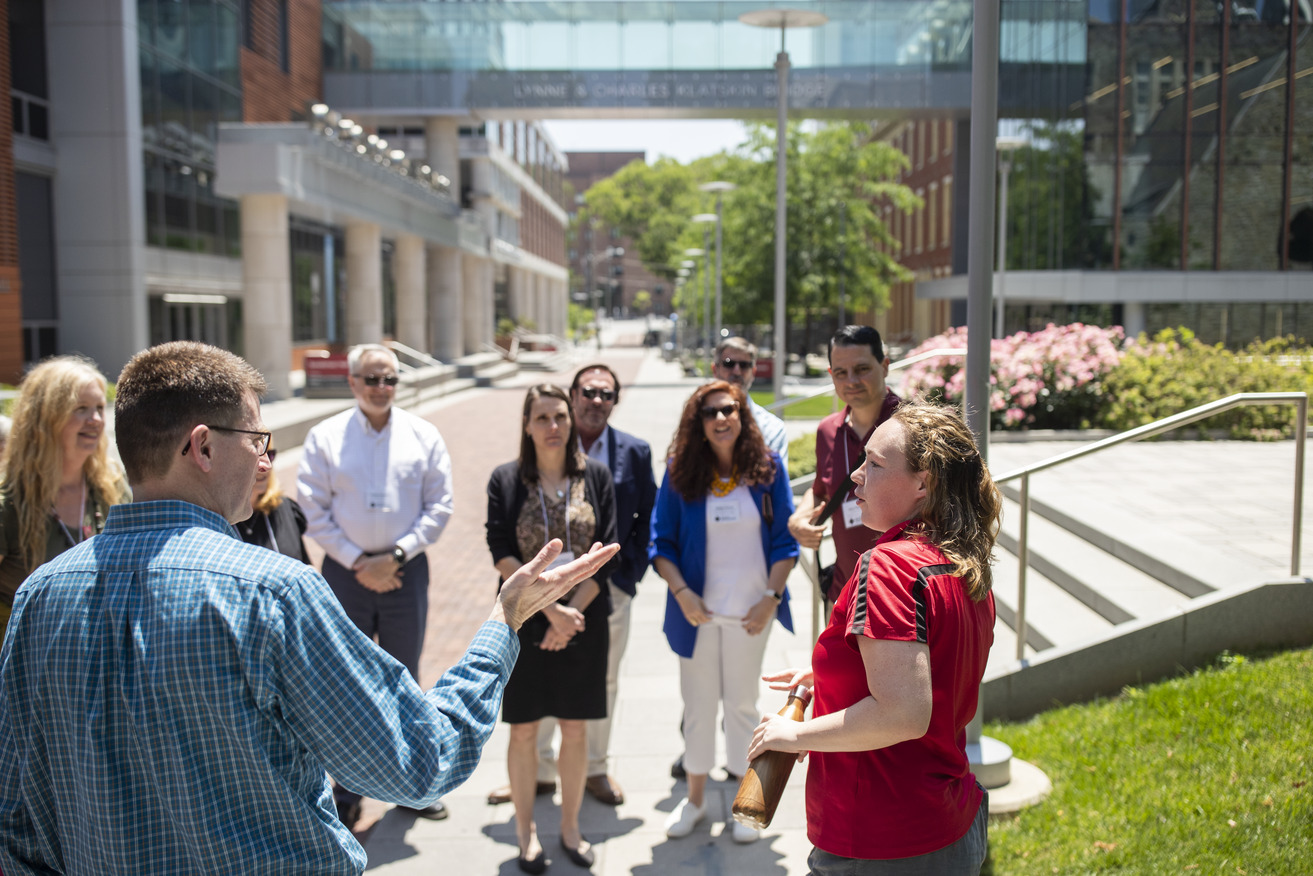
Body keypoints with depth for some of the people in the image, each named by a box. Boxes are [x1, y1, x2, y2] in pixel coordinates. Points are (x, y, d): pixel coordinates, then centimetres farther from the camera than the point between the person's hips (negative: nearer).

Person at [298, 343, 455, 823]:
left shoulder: (423, 435, 2)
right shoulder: (324, 437, -1)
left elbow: (439, 507, 0)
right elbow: (314, 511, -3)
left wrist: (396, 555, -11)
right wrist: (358, 562, -10)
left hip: (406, 570, 1)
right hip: (345, 572, 0)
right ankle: (348, 790, 21)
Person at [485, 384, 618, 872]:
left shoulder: (595, 477, 1)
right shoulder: (506, 480, -1)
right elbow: (503, 556, -9)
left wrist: (572, 614, -13)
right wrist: (551, 611, -18)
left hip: (584, 621, 1)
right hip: (524, 622, -1)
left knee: (575, 728, 10)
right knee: (523, 730, 7)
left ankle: (570, 827, 27)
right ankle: (526, 832, 24)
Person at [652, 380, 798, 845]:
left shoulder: (767, 467, -3)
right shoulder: (679, 473, -3)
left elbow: (785, 541, -2)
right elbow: (661, 543, -1)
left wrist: (770, 600, -9)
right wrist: (682, 594, -12)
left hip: (750, 612, -1)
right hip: (698, 610, 1)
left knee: (742, 703, 10)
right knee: (698, 704, 12)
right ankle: (695, 797, 28)